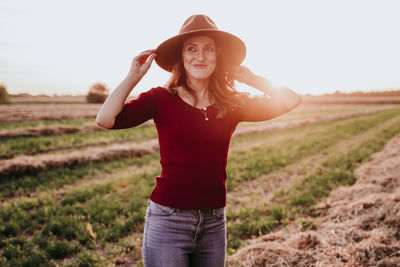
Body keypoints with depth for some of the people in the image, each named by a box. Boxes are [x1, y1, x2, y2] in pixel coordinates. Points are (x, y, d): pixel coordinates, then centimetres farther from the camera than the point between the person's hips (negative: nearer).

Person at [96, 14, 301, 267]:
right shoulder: (161, 99, -4)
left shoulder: (232, 104, 3)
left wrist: (250, 78, 4)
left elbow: (291, 100, -3)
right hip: (167, 222, -3)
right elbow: (106, 119, -17)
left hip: (214, 224, 4)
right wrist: (133, 77, -9)